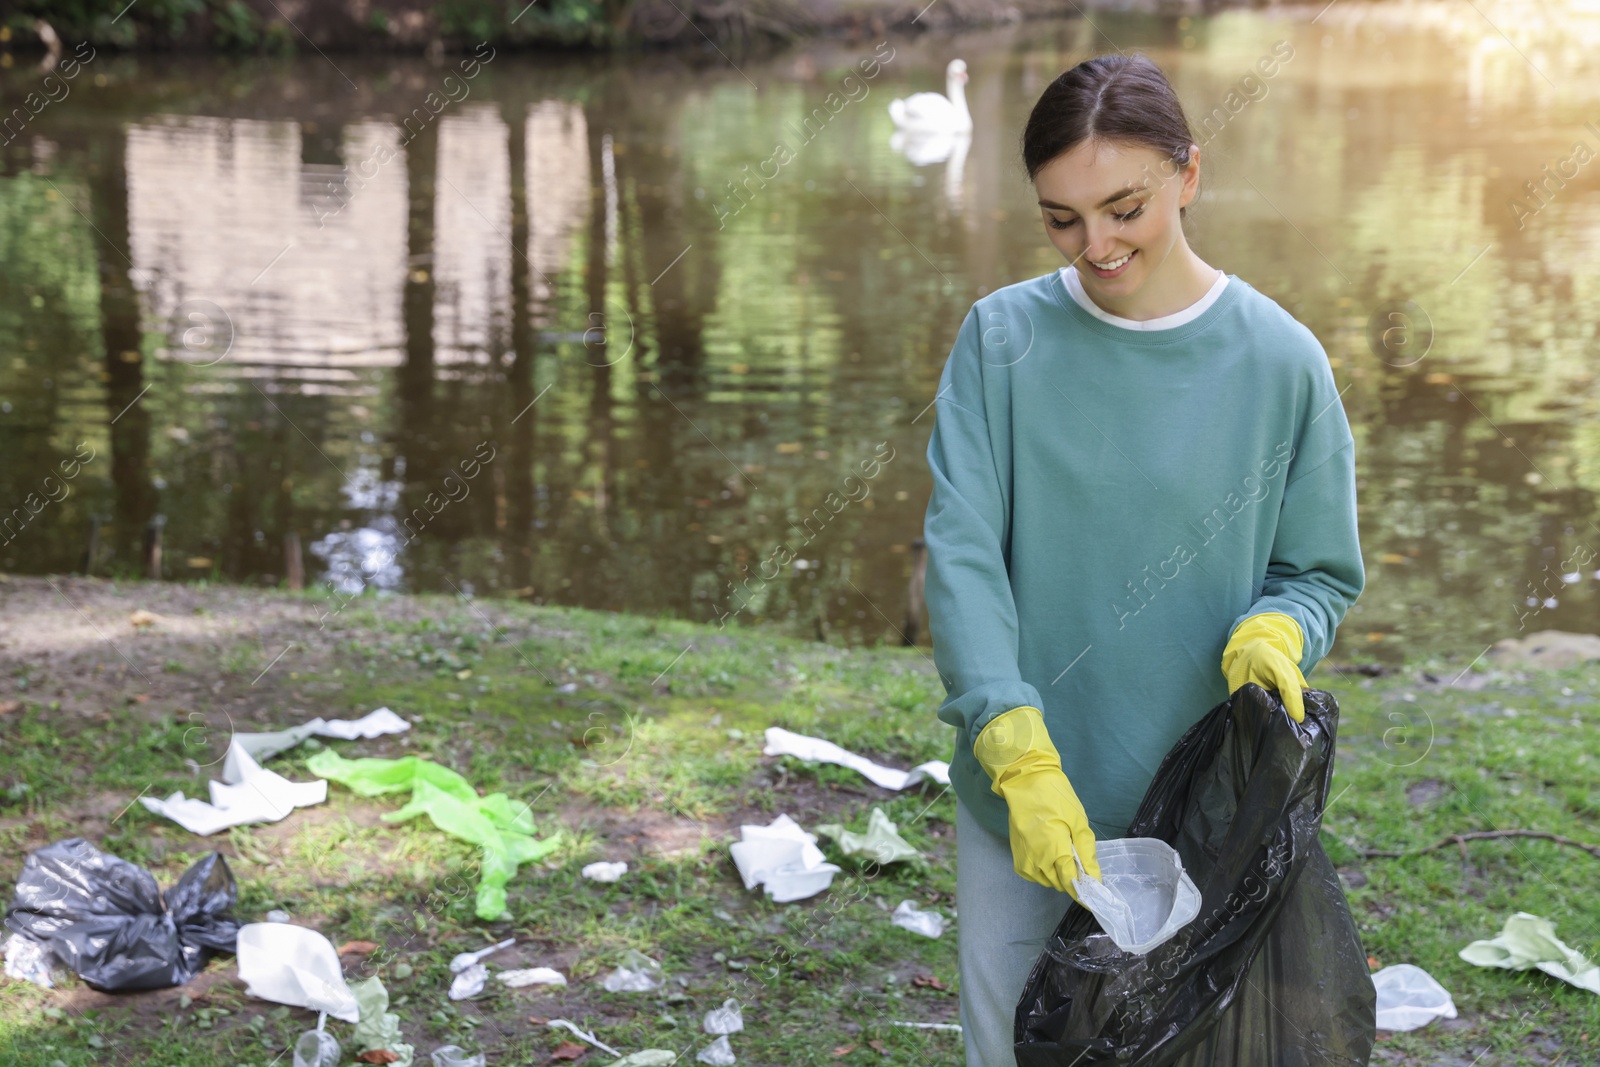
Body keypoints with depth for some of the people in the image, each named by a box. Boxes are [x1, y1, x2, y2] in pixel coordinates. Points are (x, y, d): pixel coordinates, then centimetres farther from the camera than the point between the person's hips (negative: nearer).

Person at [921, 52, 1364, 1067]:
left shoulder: (1279, 360, -6)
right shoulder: (1002, 338, -5)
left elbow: (1322, 572, 3)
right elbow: (962, 554, -12)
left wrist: (1275, 630, -21)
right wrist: (1020, 756, -24)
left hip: (1198, 799, -1)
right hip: (1018, 791, 1)